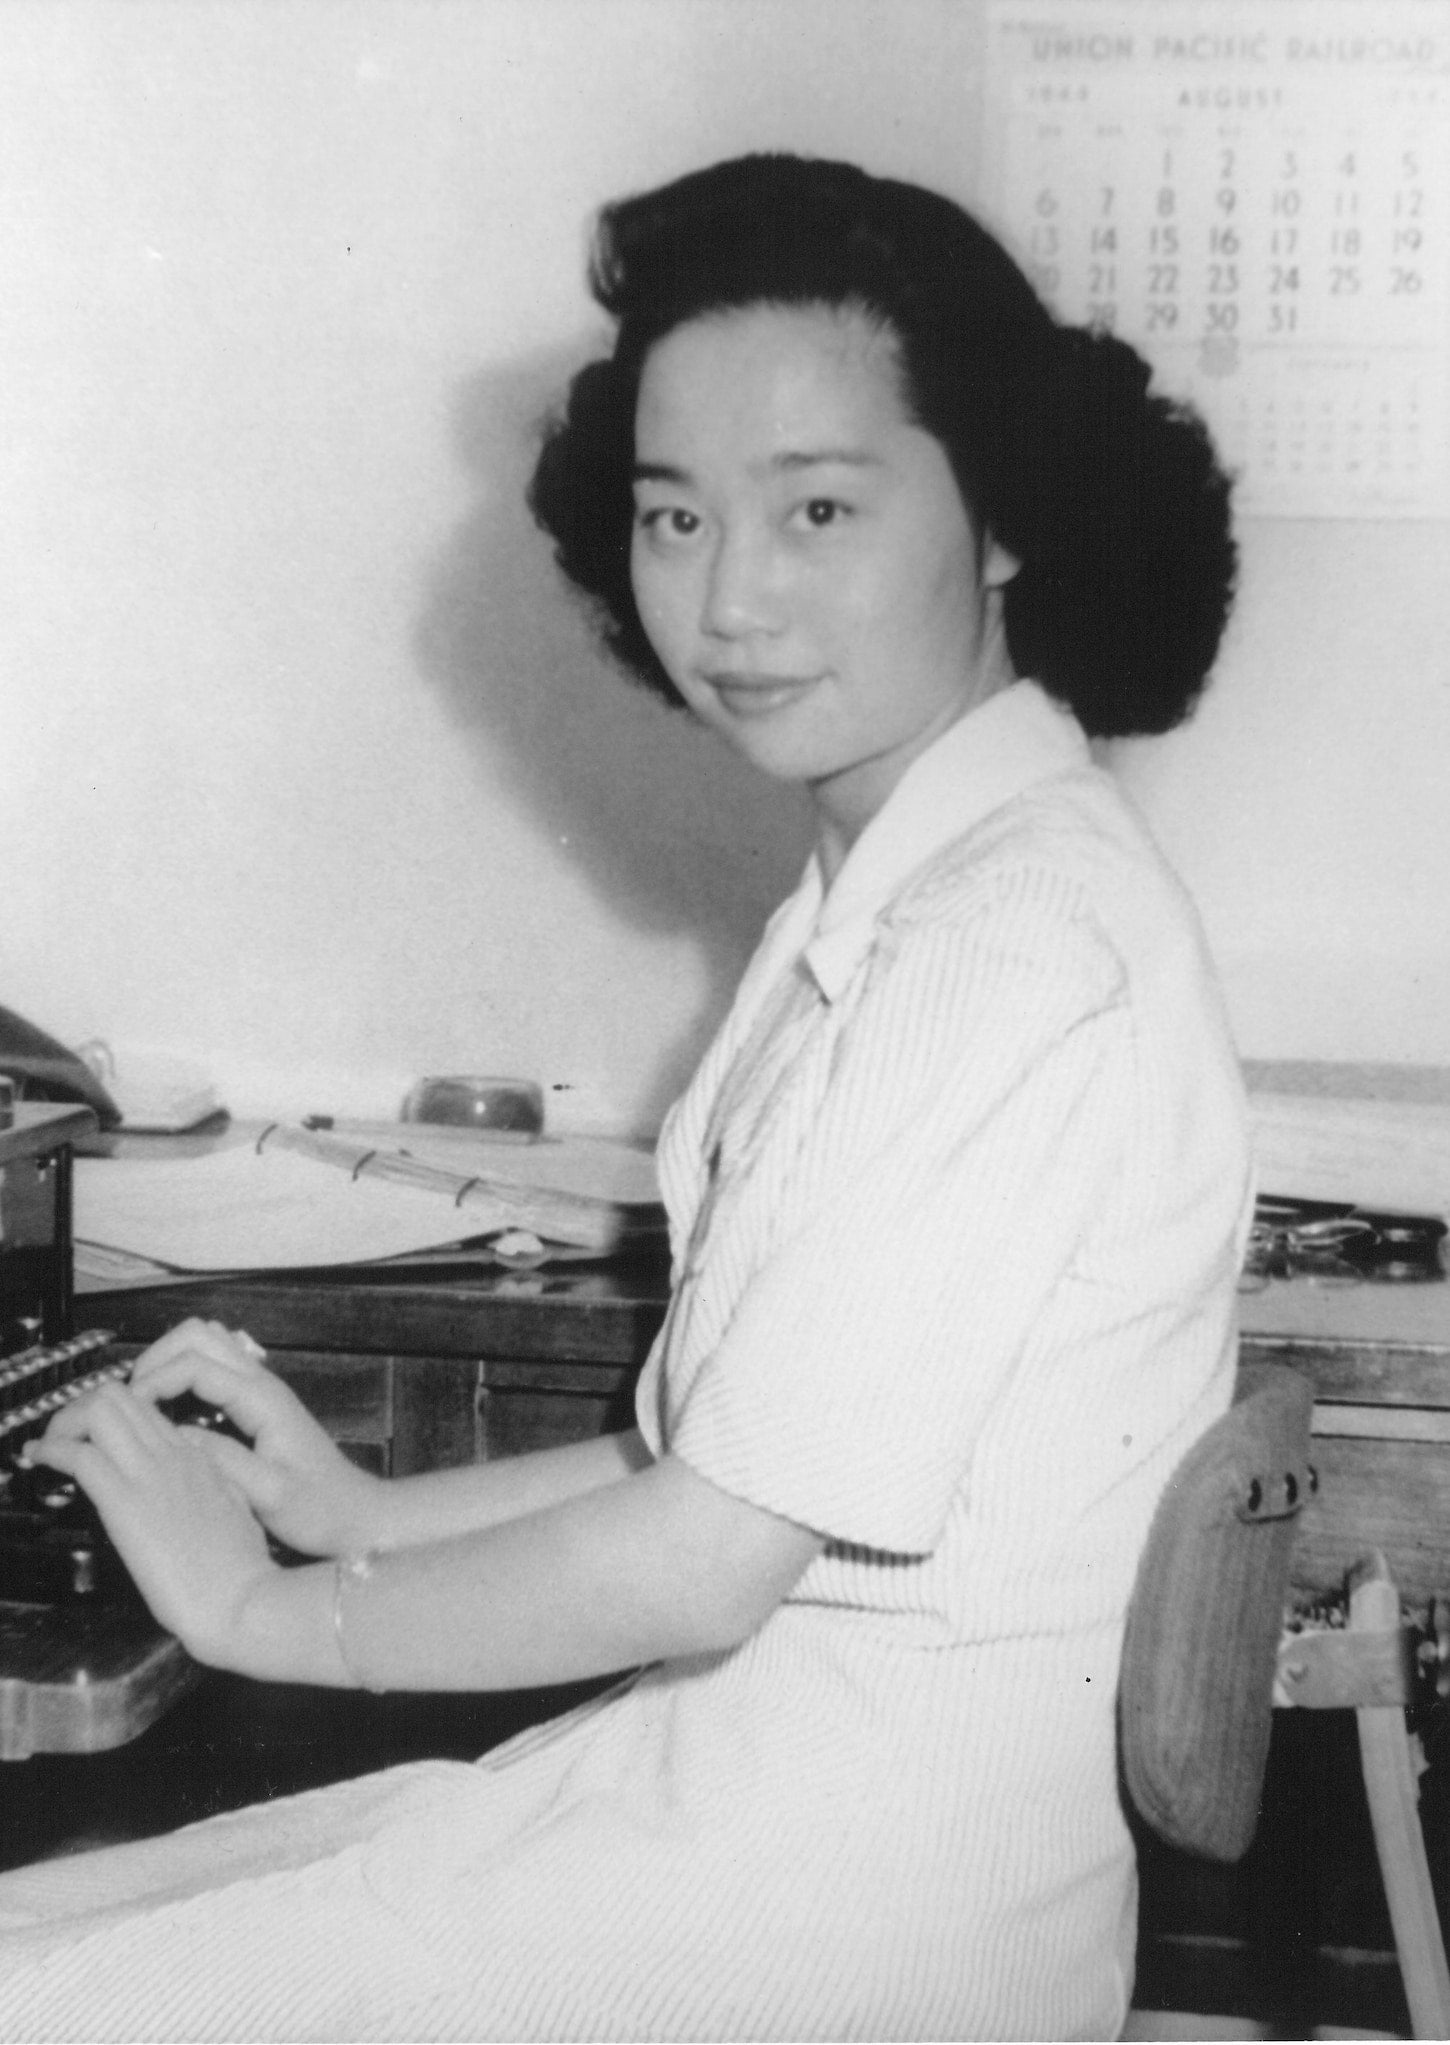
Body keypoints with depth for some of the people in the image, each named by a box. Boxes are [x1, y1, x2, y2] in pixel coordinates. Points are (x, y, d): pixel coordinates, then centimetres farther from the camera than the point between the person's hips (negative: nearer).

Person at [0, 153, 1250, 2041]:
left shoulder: (1022, 953, -22)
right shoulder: (892, 891, 8)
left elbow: (704, 1564, -20)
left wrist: (265, 1608, -6)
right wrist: (373, 1513, 7)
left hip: (860, 1878, -8)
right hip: (744, 1735, 8)